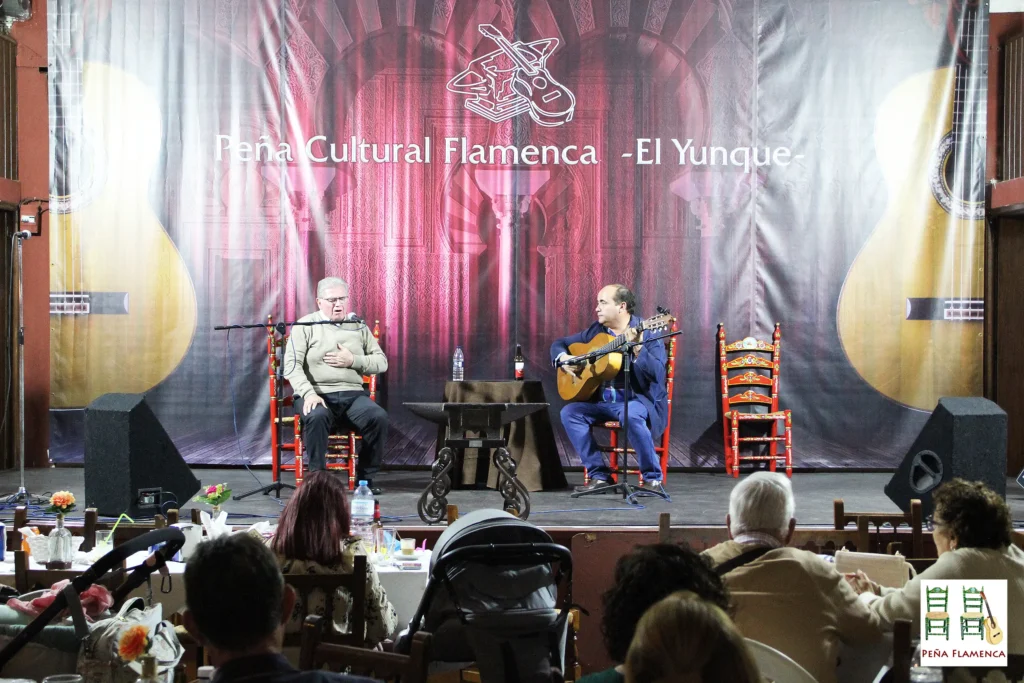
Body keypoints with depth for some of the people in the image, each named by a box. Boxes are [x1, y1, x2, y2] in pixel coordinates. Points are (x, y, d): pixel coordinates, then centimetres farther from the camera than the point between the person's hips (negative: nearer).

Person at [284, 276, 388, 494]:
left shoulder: (358, 326, 16)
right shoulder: (305, 326, 5)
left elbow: (382, 362, 12)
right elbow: (292, 365, -6)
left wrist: (352, 361, -6)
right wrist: (309, 393, -23)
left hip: (353, 394, 3)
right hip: (317, 394, -3)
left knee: (379, 417, -26)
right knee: (317, 417, -37)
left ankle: (365, 477, -12)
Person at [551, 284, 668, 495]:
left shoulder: (646, 331, -9)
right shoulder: (597, 330, 8)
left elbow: (657, 373, -22)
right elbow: (559, 343, 18)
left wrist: (638, 349, -36)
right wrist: (563, 358, -4)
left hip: (639, 398, -6)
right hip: (603, 400, 6)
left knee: (632, 415, -38)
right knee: (570, 412, -15)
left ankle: (653, 478, -21)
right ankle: (599, 475, -9)